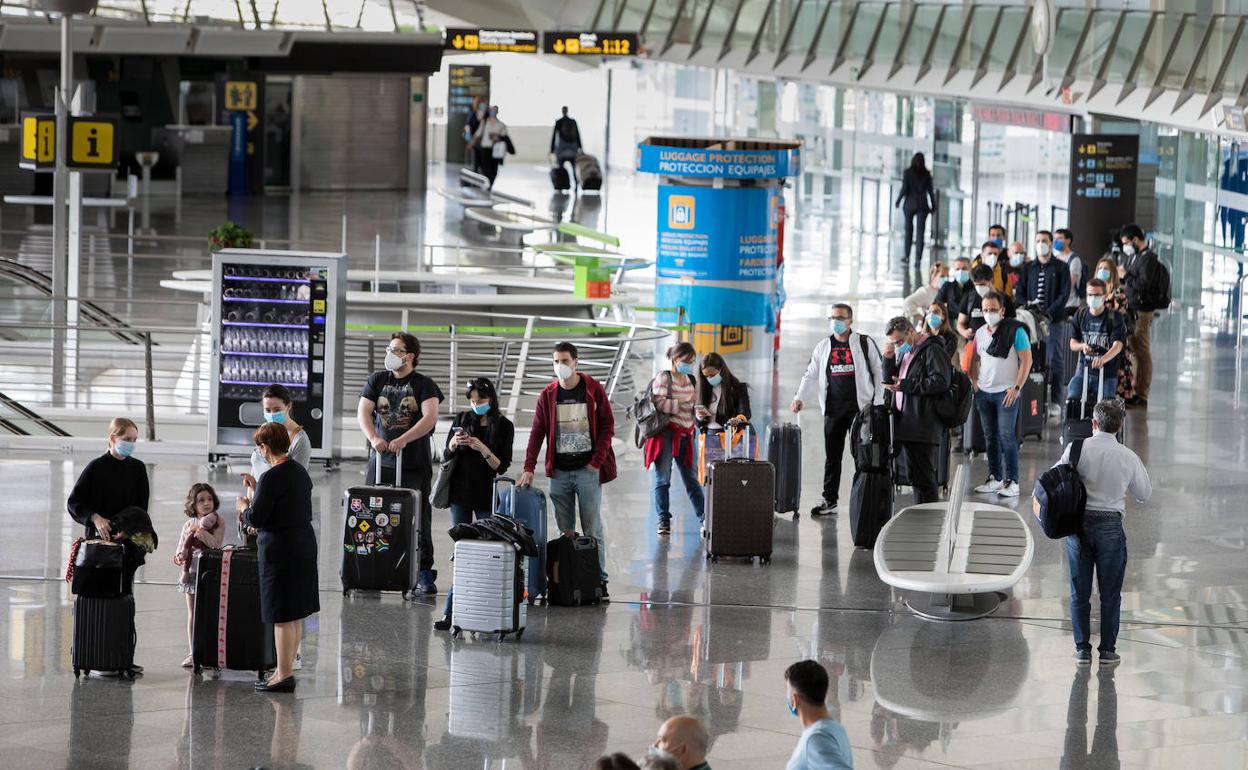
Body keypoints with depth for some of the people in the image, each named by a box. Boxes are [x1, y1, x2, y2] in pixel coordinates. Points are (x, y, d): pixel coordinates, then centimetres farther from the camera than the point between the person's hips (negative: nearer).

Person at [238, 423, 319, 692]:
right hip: (304, 545, 9)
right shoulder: (300, 472, 7)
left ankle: (284, 675, 1)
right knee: (295, 615, 14)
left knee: (283, 618, -3)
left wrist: (244, 507, 2)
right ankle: (286, 669, 23)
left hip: (280, 550, -9)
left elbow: (255, 518, -19)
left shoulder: (272, 478, -19)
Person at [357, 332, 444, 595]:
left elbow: (430, 418, -13)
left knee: (418, 518, -2)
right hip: (381, 461, 3)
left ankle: (424, 574, 1)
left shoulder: (424, 385, 0)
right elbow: (363, 412, 0)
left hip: (415, 464, -3)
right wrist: (374, 439, -18)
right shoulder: (377, 380, 9)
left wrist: (403, 440, -24)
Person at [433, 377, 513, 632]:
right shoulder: (462, 419, 6)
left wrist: (483, 450, -21)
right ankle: (452, 611, -3)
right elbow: (446, 457, 10)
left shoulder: (504, 426, -2)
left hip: (487, 496, -2)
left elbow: (501, 466, -5)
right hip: (461, 493, 2)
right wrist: (453, 444, -11)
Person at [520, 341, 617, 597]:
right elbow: (537, 432, 3)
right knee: (564, 531, 5)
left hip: (588, 470, -3)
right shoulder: (548, 395, 6)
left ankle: (599, 581, 3)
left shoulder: (594, 390, -1)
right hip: (559, 472, 3)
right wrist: (529, 468, -6)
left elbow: (607, 426, 0)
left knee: (592, 529, -2)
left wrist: (597, 461, -8)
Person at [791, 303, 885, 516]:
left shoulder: (865, 344, 3)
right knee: (832, 456, 4)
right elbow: (811, 375, 14)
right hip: (833, 409, 3)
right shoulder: (823, 347, 13)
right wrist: (799, 397, -1)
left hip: (860, 407, -3)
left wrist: (878, 403, -3)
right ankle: (830, 500, 8)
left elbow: (879, 372, 4)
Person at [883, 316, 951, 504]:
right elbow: (889, 381, 25)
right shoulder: (904, 352, 20)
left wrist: (905, 385, -16)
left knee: (924, 479, -9)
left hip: (924, 427, -9)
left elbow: (941, 381, -19)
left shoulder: (932, 350, -8)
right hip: (907, 425, 9)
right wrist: (888, 359, 6)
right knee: (915, 478, 12)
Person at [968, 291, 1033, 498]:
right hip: (984, 392, 6)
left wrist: (1017, 388, -15)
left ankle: (1012, 482, -7)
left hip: (1006, 393, -6)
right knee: (990, 436, 10)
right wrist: (974, 383, 8)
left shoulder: (1015, 330, -8)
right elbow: (975, 359, 21)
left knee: (1006, 436, -9)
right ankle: (994, 478, 18)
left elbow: (1026, 361, -9)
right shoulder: (980, 332, 11)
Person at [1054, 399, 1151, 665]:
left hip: (1078, 523, 1)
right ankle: (1108, 650, 14)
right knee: (1110, 593, 11)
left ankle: (1082, 649, 15)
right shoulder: (1128, 458, -6)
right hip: (1110, 525, -1)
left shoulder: (1077, 448, -7)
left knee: (1079, 593, 12)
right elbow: (1145, 494, 6)